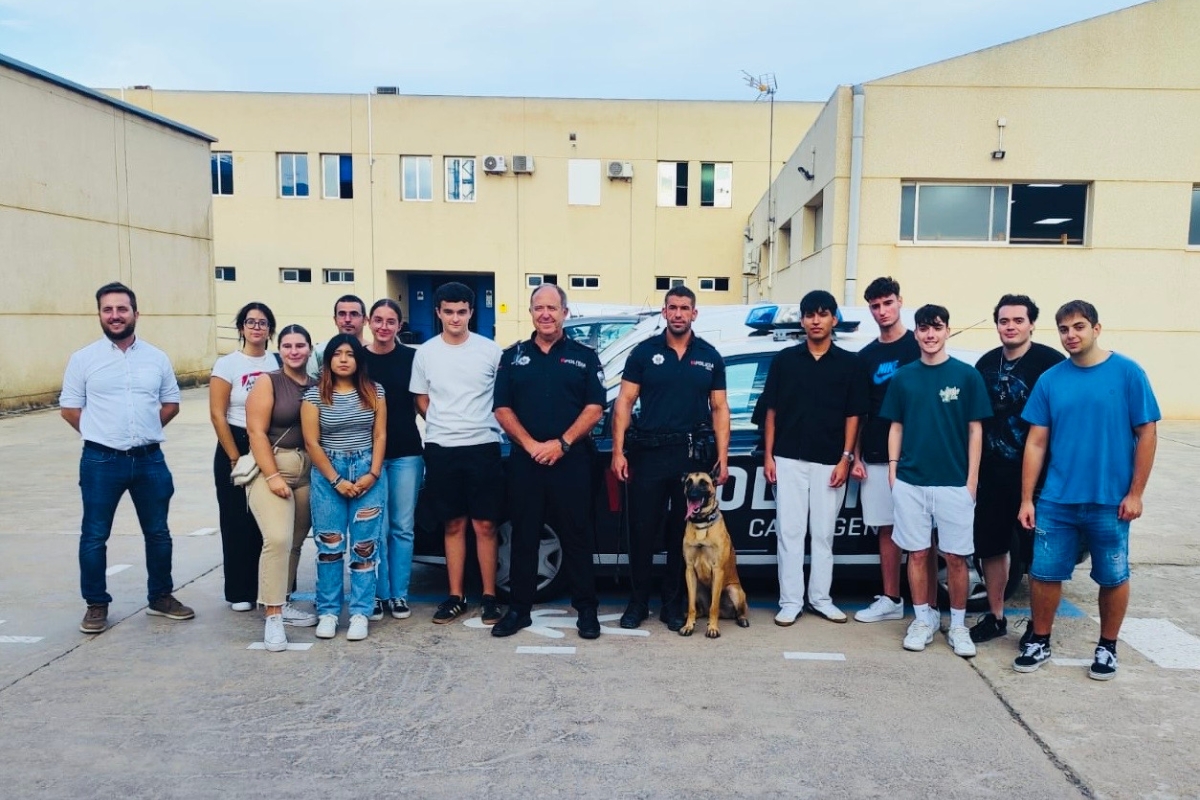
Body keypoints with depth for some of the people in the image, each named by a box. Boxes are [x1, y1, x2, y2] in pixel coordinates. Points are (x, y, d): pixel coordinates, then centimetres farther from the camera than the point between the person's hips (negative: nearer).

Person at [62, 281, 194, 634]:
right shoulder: (83, 358, -1)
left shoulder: (157, 358, 6)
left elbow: (171, 403, 12)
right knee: (94, 536, 5)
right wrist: (103, 434, -2)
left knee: (158, 533, 11)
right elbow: (70, 408, 2)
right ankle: (96, 605, 19)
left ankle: (160, 597, 26)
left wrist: (144, 430, 1)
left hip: (149, 459, 3)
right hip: (101, 461, -2)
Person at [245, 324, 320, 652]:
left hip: (308, 471, 5)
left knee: (295, 542, 10)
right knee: (278, 539, -18)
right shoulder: (268, 383, -3)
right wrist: (273, 476, -15)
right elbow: (256, 431, -9)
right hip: (271, 467, -5)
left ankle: (281, 603, 25)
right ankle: (272, 616, -11)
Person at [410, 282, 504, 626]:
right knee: (454, 525, 10)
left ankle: (489, 596, 13)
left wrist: (482, 426, 0)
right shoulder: (426, 353, 5)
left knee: (485, 524, 2)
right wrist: (444, 426, 6)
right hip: (441, 449, 2)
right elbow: (422, 401, 14)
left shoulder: (490, 350, -2)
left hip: (483, 447, -2)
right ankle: (456, 596, 19)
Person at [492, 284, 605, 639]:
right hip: (524, 459, 2)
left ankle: (586, 609, 14)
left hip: (572, 460, -2)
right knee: (523, 536, 8)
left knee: (576, 535, 3)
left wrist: (562, 443, -13)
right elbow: (502, 409, 3)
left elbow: (595, 408, -2)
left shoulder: (584, 356, 5)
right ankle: (519, 609, 18)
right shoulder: (513, 356, 9)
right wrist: (531, 445, -10)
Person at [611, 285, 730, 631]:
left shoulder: (710, 357, 7)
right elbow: (624, 402, 1)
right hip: (649, 454, -1)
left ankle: (673, 604, 21)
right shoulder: (644, 352, 3)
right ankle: (638, 602, 19)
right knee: (642, 530, 4)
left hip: (694, 454, 1)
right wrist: (618, 451, -7)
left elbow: (719, 408, 8)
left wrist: (722, 457, 0)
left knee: (683, 533, 8)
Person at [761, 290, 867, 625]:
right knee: (790, 532, 2)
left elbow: (853, 415, 4)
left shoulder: (848, 363, 3)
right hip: (788, 459, 0)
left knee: (823, 533, 9)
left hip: (829, 462, 0)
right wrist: (768, 455, 0)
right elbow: (771, 411, 5)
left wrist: (845, 458, -4)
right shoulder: (784, 360, 4)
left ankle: (821, 598, 21)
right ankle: (790, 601, 10)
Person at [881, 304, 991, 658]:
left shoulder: (966, 375, 0)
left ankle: (958, 625, 18)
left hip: (954, 482, -2)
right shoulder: (903, 376, 7)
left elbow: (975, 429, 1)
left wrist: (972, 478, -3)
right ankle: (922, 620, 20)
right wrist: (892, 468, 3)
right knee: (918, 554, 8)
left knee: (955, 557, 4)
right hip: (910, 481, 2)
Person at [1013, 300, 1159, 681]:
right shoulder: (1050, 380, 2)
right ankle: (1040, 642, 24)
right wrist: (1027, 498, -1)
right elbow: (1036, 442, 2)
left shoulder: (1127, 372, -5)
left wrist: (1135, 493, -7)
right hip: (1056, 500, 2)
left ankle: (1107, 647, 30)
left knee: (1113, 578, 12)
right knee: (1044, 574, 6)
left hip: (1110, 501, -2)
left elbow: (1147, 434, -3)